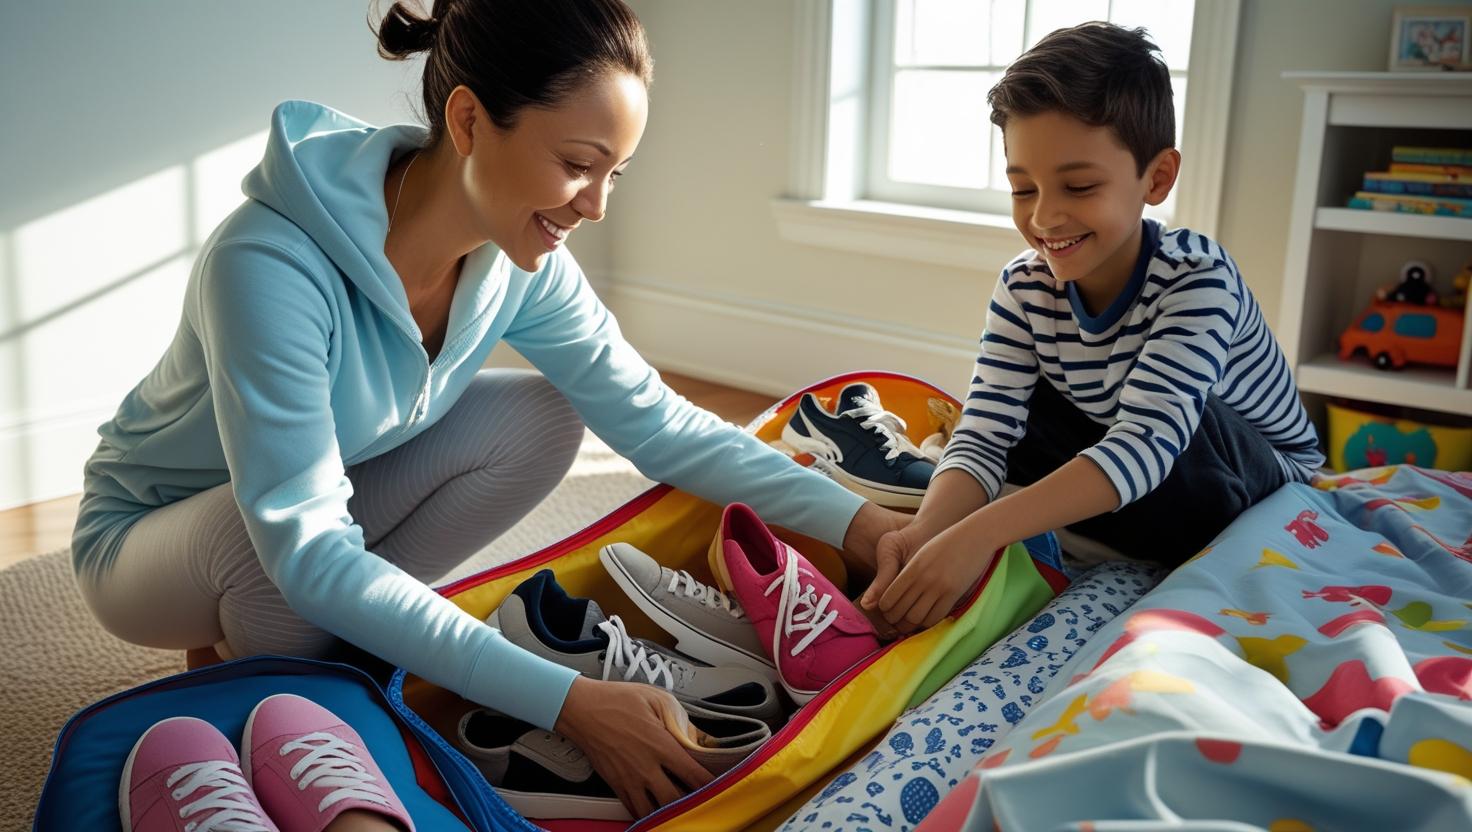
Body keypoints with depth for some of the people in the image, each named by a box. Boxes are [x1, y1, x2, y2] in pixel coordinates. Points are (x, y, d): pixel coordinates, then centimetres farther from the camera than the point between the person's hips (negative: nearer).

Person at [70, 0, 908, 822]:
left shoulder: (518, 263, -18)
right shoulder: (270, 266, -37)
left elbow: (654, 418, -12)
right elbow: (309, 555, -39)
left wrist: (851, 519, -22)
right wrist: (567, 702, -44)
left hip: (332, 492, 5)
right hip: (151, 534, -5)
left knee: (541, 419, -15)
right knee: (273, 553, -38)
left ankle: (326, 644, -2)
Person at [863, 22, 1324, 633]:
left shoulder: (1198, 279, -31)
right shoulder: (1024, 290, -16)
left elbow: (1150, 439, -43)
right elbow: (984, 436, -22)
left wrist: (978, 534, -54)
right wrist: (928, 530, -46)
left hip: (1263, 477, -4)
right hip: (1130, 482, 5)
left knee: (1188, 421, -36)